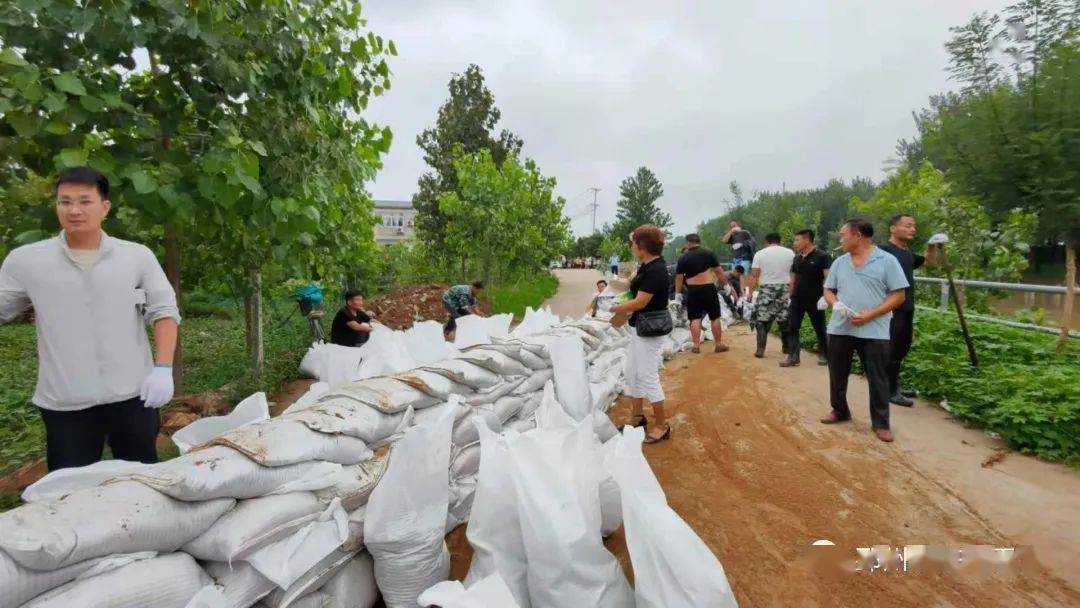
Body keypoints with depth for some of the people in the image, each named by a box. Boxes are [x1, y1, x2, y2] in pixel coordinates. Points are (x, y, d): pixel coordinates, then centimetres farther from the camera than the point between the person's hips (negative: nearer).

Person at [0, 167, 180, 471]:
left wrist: (163, 368, -9)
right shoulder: (26, 260, 0)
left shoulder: (138, 256, 0)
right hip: (64, 403, 0)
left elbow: (164, 311, -1)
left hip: (132, 395, 0)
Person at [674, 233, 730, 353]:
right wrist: (726, 282, 12)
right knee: (715, 318, 9)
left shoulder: (683, 258, 1)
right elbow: (718, 271, 1)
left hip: (693, 290, 1)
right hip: (709, 288, 0)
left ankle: (696, 345, 4)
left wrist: (678, 293, 11)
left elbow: (679, 277, 2)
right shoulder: (708, 253, 0)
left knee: (695, 318, 6)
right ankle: (718, 344, 16)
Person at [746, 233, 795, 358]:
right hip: (785, 289, 2)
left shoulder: (760, 254, 0)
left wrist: (750, 292, 0)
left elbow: (754, 276, -4)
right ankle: (787, 347, 24)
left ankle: (760, 349, 0)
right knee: (785, 320, 14)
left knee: (761, 320, 4)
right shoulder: (790, 253, 5)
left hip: (766, 289, -2)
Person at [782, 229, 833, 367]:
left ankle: (823, 356, 22)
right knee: (792, 328, -2)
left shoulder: (822, 257, -10)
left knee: (820, 329, 8)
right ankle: (793, 356, 1)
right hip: (797, 299, 6)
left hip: (814, 300, -5)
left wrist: (825, 296, -24)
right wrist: (790, 296, 11)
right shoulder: (797, 258, 9)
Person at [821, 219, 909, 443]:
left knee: (878, 379, 2)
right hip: (840, 329, 5)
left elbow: (898, 296, -7)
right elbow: (828, 290, 14)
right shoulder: (839, 262, 9)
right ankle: (840, 411, 31)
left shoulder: (887, 261, -5)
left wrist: (870, 315, -17)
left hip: (874, 331, -4)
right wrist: (836, 304, -10)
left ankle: (881, 423, 13)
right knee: (837, 374, 13)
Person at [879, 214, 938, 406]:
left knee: (902, 348, 15)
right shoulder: (885, 250, -12)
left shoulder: (907, 253, 15)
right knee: (893, 350, -3)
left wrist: (932, 246, 9)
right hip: (892, 309, -9)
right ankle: (891, 391, 5)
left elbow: (930, 262, 30)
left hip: (907, 309, 9)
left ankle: (893, 386, 26)